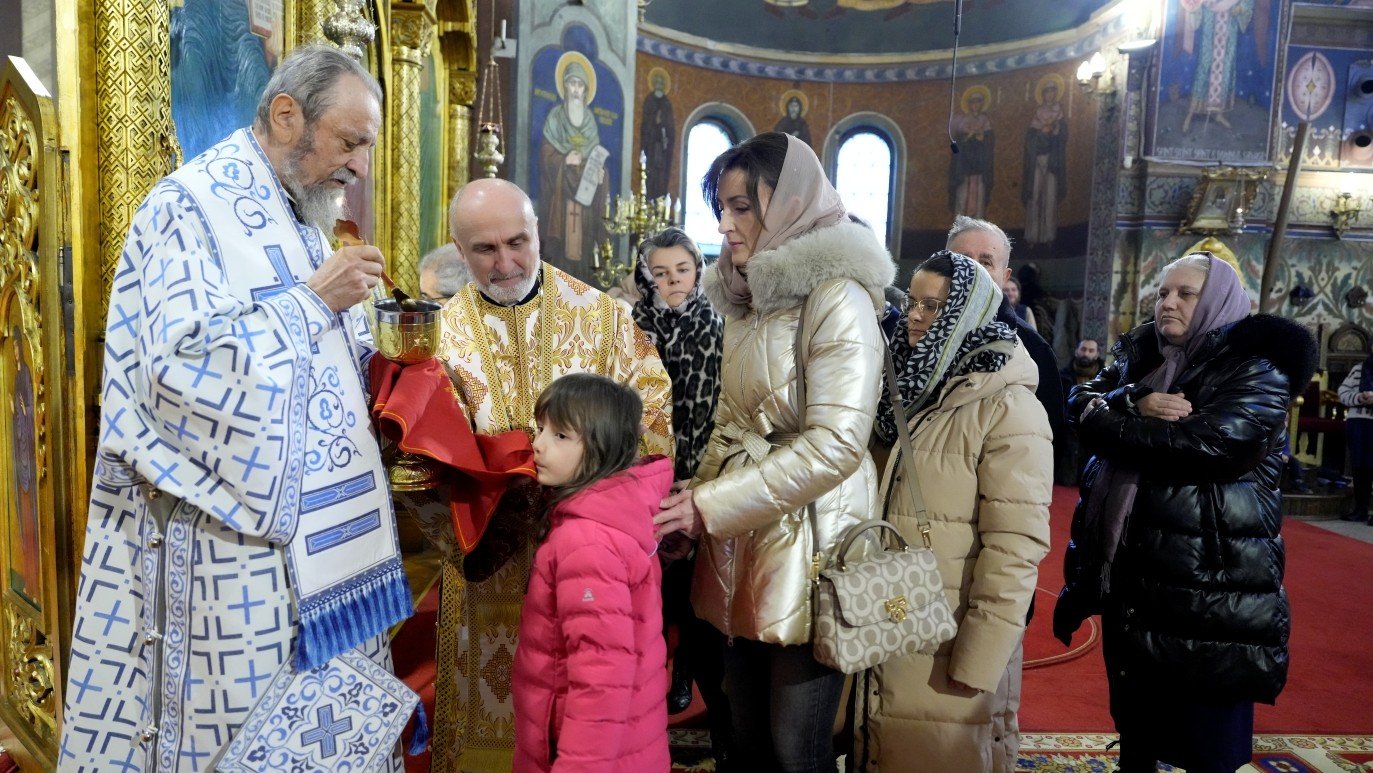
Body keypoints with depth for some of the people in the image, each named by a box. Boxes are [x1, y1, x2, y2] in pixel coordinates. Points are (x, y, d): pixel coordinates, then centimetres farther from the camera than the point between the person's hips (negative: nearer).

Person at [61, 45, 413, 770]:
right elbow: (177, 363, -21)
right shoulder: (187, 205, -8)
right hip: (229, 540, -7)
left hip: (316, 530, 7)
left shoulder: (305, 226, 16)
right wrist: (310, 299, -17)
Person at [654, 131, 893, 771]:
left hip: (805, 545, -7)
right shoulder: (747, 298, 13)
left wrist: (708, 507, -18)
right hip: (741, 546, 7)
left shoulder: (836, 295, -12)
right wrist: (694, 502, 5)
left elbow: (835, 443, -20)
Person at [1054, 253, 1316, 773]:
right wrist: (1136, 403, -22)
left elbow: (1205, 443, -23)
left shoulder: (1257, 368, -8)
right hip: (1129, 571, 6)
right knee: (1135, 719, 21)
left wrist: (1107, 419, -11)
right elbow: (1080, 401, -1)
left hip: (1212, 581, -6)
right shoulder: (1140, 355, 12)